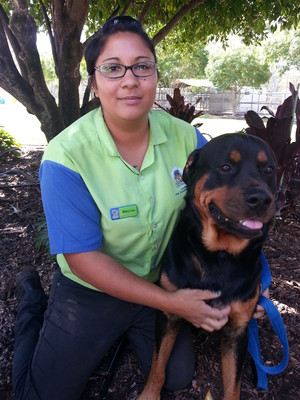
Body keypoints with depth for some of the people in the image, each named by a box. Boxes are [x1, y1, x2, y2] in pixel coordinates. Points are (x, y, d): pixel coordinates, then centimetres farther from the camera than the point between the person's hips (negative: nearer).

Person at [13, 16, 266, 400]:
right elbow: (83, 257, -24)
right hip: (90, 292, -3)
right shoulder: (65, 158, -27)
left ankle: (128, 332, 39)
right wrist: (169, 302, -25)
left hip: (160, 280, 4)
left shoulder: (184, 136, -14)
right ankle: (33, 302, 30)